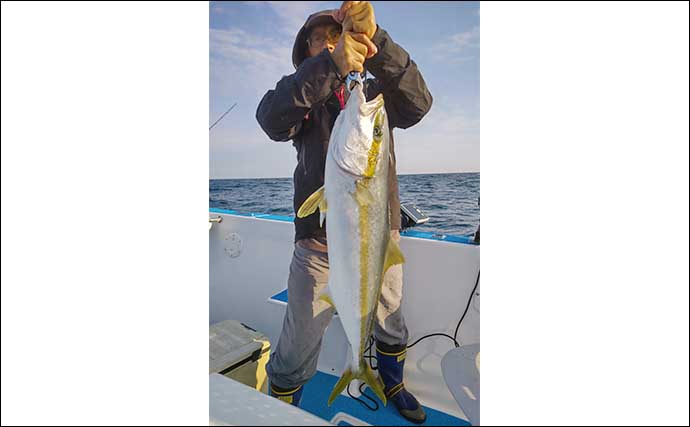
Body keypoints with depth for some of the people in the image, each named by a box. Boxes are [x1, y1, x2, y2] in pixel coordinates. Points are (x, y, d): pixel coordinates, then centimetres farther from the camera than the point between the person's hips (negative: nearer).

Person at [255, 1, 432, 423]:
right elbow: (272, 118, -20)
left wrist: (374, 41, -27)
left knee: (393, 328, 20)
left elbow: (418, 103, -13)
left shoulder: (377, 94, 9)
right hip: (319, 239, -2)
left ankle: (393, 386, 50)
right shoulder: (304, 95, 4)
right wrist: (329, 64, -33)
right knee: (297, 350, 1)